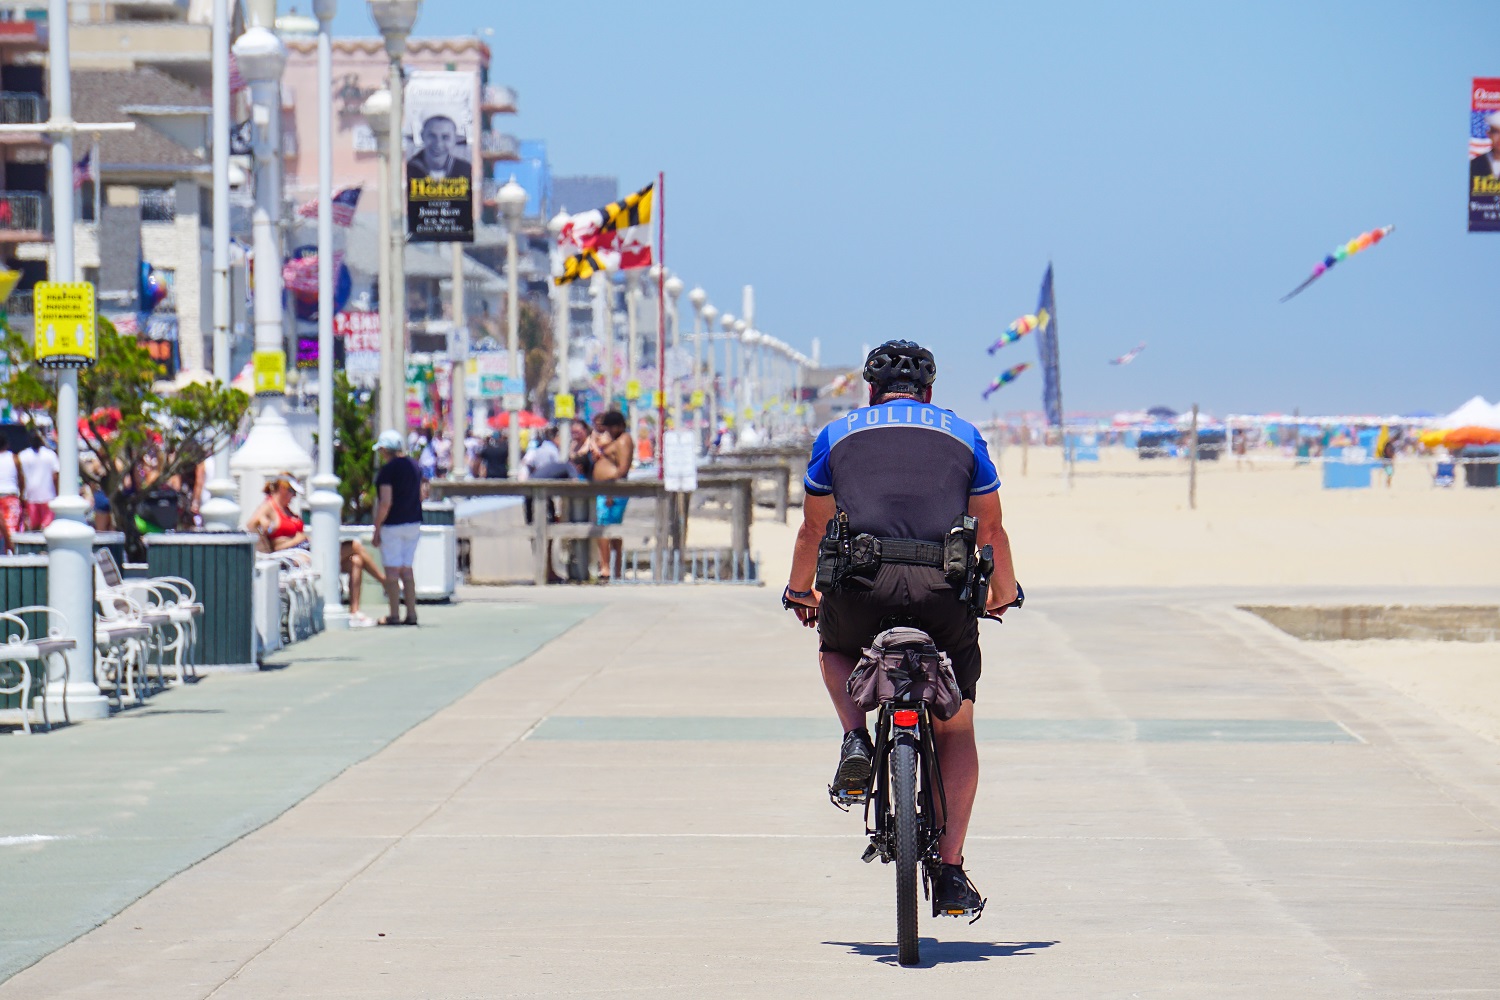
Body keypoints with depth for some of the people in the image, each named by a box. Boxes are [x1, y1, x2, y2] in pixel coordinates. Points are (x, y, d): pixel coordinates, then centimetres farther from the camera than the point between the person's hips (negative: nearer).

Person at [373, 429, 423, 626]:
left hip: (392, 526, -7)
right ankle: (411, 614, 9)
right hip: (413, 524, 7)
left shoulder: (387, 469, -13)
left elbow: (386, 502, -17)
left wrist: (377, 529, -12)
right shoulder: (414, 466, 9)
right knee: (407, 569, 12)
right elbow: (420, 496, 15)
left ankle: (394, 615, -4)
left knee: (392, 571, -3)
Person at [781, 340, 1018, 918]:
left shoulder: (838, 435, 20)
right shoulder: (962, 435, 20)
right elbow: (990, 530, 24)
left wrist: (800, 591, 44)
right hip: (943, 591, 0)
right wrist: (1003, 594, 41)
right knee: (956, 730, 13)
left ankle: (855, 740, 7)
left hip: (862, 587, 0)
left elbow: (813, 529, 27)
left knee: (834, 647, 35)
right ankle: (950, 871, 4)